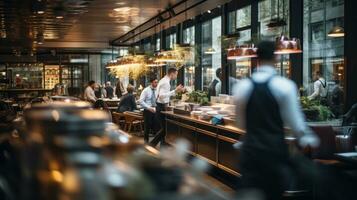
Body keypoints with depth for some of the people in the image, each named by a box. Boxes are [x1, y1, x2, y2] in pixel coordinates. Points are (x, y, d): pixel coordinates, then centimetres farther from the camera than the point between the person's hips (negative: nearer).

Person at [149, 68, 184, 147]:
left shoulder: (165, 81, 13)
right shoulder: (165, 82, -19)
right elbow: (161, 95, -31)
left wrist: (176, 90, 17)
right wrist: (174, 91, -31)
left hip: (162, 106, 10)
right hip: (162, 107, -10)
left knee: (164, 127, 14)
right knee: (164, 128, -7)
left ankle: (163, 145, 21)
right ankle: (152, 144, -4)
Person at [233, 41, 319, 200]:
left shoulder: (242, 86, -1)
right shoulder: (285, 85, -10)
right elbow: (294, 120, -5)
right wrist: (307, 139, 14)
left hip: (250, 149, 2)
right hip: (276, 149, -2)